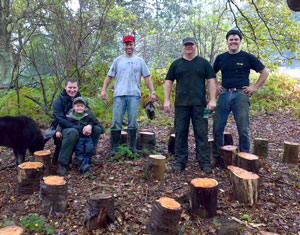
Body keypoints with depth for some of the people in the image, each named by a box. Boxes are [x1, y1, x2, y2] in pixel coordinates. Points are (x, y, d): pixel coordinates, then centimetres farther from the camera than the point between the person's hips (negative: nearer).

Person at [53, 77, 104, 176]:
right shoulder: (58, 101, -8)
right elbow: (61, 121, -21)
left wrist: (89, 126, -27)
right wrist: (80, 129, -33)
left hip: (80, 128, 5)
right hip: (62, 129, -5)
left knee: (97, 129, -17)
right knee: (73, 132, -39)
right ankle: (62, 164, -29)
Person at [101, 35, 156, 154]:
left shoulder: (139, 61, 15)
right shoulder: (118, 60, 15)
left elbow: (147, 77, 11)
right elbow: (109, 76, 14)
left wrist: (152, 92, 3)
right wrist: (104, 90, 3)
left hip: (134, 95, 0)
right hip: (119, 95, 0)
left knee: (133, 122, 0)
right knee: (116, 122, -3)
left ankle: (133, 147, 11)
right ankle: (114, 148, 5)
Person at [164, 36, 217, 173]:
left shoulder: (204, 63, 10)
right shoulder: (176, 64, 13)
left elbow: (211, 81, 6)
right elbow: (168, 82, 12)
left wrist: (212, 100, -4)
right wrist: (166, 100, 2)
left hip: (199, 104, -1)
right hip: (181, 104, 1)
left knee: (201, 134, 0)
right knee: (180, 133, 3)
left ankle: (204, 162, 9)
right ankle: (180, 162, 13)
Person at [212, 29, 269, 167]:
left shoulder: (247, 57, 4)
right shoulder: (221, 58, 13)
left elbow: (265, 72, 9)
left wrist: (255, 87, 2)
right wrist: (216, 86, 13)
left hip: (241, 95, -2)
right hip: (224, 94, 3)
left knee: (243, 129, -1)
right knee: (217, 128, 1)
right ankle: (217, 158, 15)